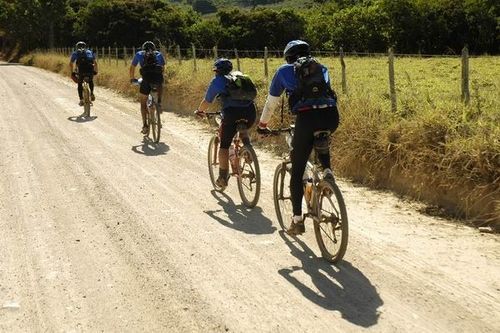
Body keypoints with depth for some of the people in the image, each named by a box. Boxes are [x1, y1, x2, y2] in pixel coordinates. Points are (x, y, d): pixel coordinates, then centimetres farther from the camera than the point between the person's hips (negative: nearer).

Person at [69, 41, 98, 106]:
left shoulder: (75, 53, 23)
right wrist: (95, 71, 29)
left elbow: (71, 64, 17)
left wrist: (72, 73, 23)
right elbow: (95, 63, 23)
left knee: (80, 84, 18)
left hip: (81, 71, -1)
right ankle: (92, 94, 15)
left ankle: (81, 100, 7)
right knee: (90, 81, 31)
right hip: (90, 70, 1)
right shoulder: (90, 52, 27)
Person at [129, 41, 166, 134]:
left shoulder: (139, 54, 26)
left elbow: (132, 68, 34)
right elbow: (163, 68, 36)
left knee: (143, 103, 16)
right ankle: (159, 103, 19)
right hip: (158, 78, 1)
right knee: (160, 84, 40)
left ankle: (145, 125, 8)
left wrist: (132, 78, 49)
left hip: (146, 79, -1)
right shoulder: (159, 54, 28)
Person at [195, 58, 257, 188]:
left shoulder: (217, 80, 14)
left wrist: (199, 111, 37)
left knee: (224, 146, 11)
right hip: (250, 112, 5)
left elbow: (207, 102, 18)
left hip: (232, 113, -4)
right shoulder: (239, 76, 27)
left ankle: (223, 178, 13)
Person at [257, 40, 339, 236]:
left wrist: (262, 125, 41)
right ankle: (327, 171, 17)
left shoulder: (285, 71, 20)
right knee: (321, 141, 40)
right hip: (331, 116, 3)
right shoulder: (321, 69, 28)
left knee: (297, 171, 8)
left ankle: (297, 221, 9)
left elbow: (271, 102, 27)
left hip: (306, 117, -3)